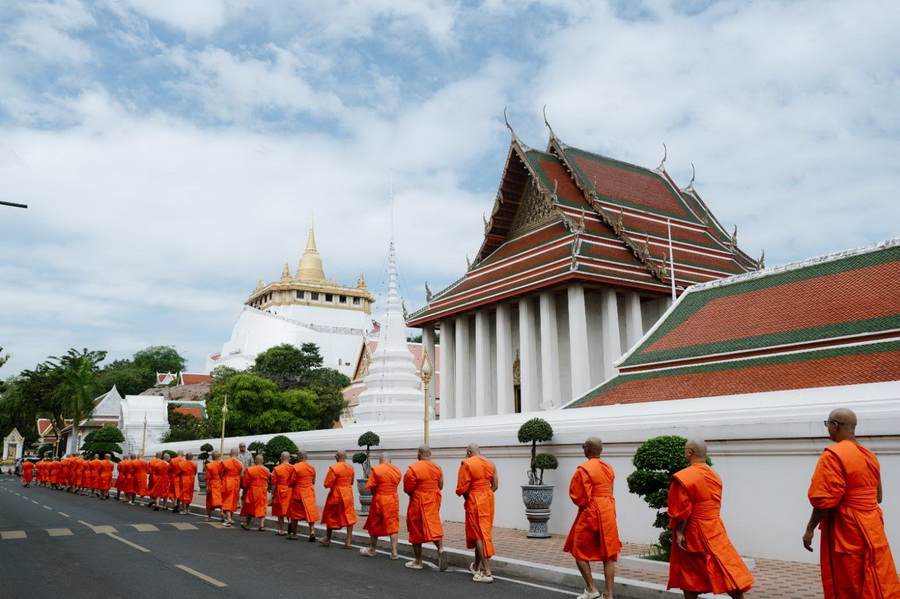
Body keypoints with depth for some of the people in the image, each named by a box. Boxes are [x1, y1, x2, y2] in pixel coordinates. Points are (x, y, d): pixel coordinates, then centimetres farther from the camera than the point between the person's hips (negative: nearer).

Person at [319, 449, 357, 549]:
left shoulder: (334, 468, -15)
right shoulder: (351, 468, 4)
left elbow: (327, 484, -14)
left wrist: (334, 484, 5)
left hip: (336, 495, -4)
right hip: (348, 494, 4)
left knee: (331, 517, 13)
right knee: (349, 517, 5)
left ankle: (327, 540, 28)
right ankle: (348, 542, 3)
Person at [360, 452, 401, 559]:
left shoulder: (376, 469, -9)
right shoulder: (397, 470, 3)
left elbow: (370, 486, -9)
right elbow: (394, 485, 6)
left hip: (379, 499, -3)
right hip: (393, 500, 3)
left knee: (374, 525, 13)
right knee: (393, 525, 6)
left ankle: (371, 550, 29)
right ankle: (394, 552, 3)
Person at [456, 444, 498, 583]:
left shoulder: (466, 463, -10)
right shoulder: (490, 464, 7)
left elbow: (462, 487, -12)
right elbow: (495, 486, 7)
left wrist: (467, 497, 5)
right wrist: (485, 494, 12)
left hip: (474, 502, -6)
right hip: (489, 500, 6)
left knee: (479, 535, -2)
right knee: (484, 532, 18)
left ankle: (487, 572, -6)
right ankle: (476, 566, 35)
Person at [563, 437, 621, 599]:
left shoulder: (584, 469, -15)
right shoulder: (609, 468, 8)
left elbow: (580, 497, -14)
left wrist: (580, 503, 6)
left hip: (590, 514, -7)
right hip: (608, 513, 7)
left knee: (579, 551, 9)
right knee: (608, 555, 8)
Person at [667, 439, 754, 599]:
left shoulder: (684, 477, -15)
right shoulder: (714, 476, 9)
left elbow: (681, 509, -18)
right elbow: (713, 506, 16)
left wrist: (679, 532, -14)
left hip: (692, 533, -6)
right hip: (714, 530, 6)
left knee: (690, 576, 5)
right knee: (728, 569, 5)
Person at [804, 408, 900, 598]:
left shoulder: (833, 454, -16)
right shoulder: (869, 455, 9)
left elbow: (824, 499, -20)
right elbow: (877, 496, 20)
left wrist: (810, 529, -10)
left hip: (845, 532, -8)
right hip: (872, 529, 8)